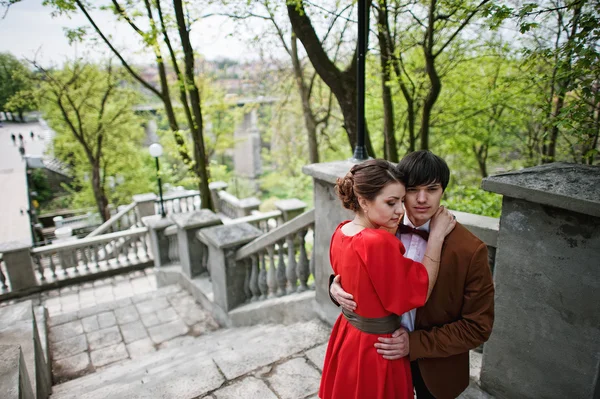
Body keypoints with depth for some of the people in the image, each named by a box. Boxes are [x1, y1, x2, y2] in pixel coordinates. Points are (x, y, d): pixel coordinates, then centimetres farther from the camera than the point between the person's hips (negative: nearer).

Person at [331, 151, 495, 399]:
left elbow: (478, 327, -15)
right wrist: (339, 287, -20)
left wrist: (416, 344, -22)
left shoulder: (470, 250, -21)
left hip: (435, 365, -2)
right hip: (385, 354, 3)